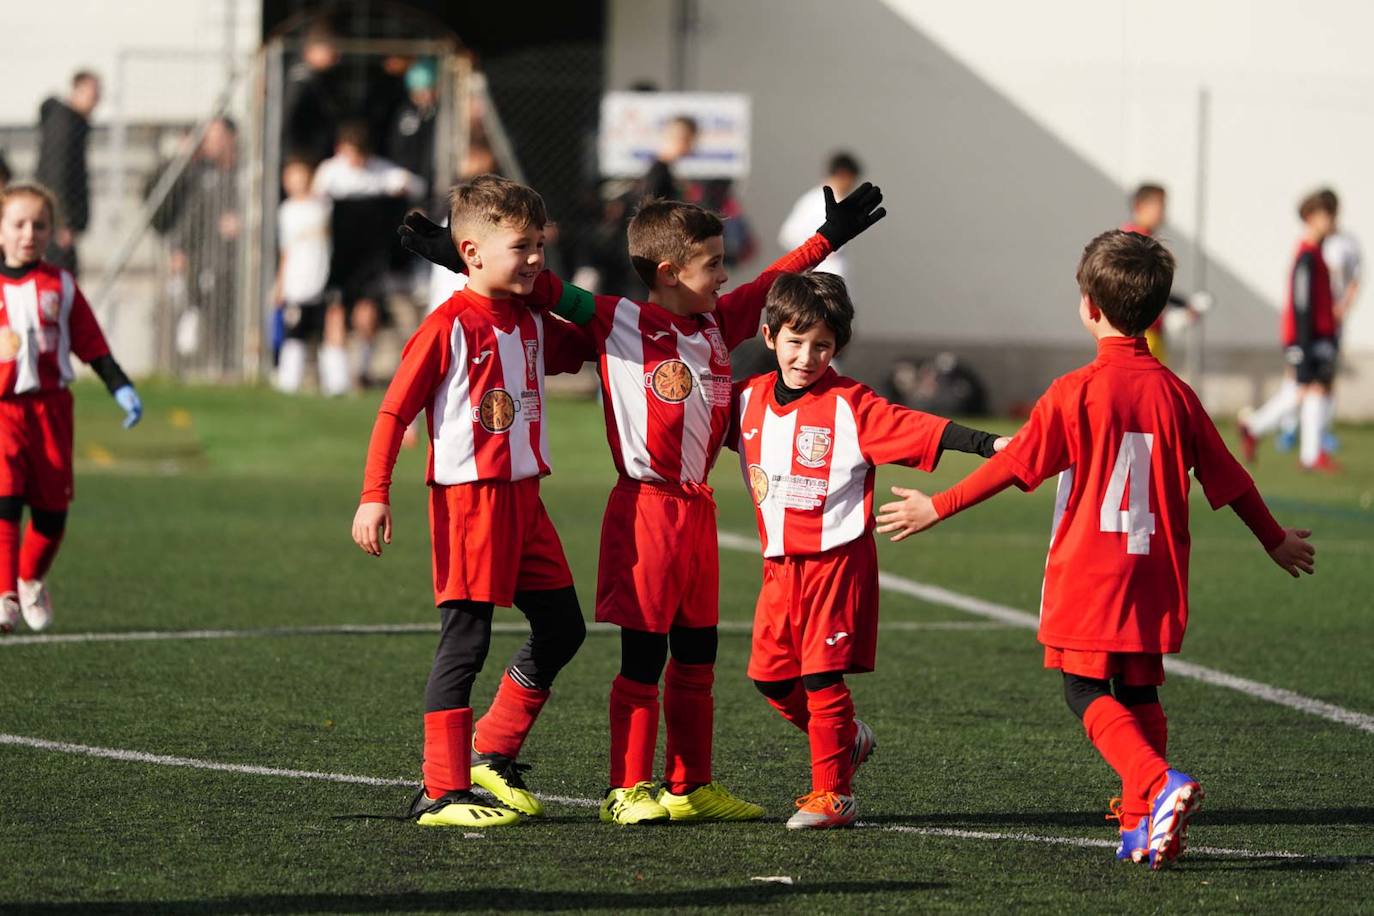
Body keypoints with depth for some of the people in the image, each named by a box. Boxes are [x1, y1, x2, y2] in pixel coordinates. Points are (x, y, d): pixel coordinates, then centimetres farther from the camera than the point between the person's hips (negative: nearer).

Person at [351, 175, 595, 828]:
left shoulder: (534, 325, 12)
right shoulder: (449, 327, -11)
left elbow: (586, 348, 33)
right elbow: (394, 411, -12)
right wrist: (374, 496, -17)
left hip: (523, 498, 8)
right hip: (468, 498, -8)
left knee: (562, 628, 11)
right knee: (465, 640, -6)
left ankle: (492, 755, 24)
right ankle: (441, 792, -1)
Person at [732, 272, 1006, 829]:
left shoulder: (850, 405, -11)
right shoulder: (750, 398, 6)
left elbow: (916, 429, -22)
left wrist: (988, 444, -34)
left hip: (836, 559, -6)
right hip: (780, 563, 6)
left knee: (822, 676, -7)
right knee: (770, 673, 9)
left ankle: (832, 793, 1)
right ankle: (847, 740, 32)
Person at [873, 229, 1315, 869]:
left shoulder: (1074, 394, -11)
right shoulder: (1173, 394, 1)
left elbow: (1013, 466, -7)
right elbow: (1228, 480, 10)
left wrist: (937, 509, 6)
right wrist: (1276, 540, 27)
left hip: (1086, 581, -4)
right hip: (1153, 580, 4)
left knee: (1089, 694, 0)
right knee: (1140, 695, 15)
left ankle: (1159, 783, -23)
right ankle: (1142, 826, 13)